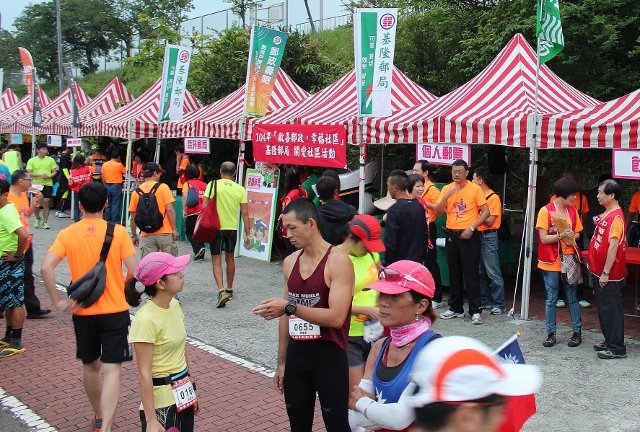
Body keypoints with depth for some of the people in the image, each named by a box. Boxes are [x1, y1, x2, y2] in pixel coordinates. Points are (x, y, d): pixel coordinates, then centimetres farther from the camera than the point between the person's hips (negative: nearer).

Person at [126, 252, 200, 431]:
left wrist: (191, 391, 16)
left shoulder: (174, 305, 2)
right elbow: (144, 373, -21)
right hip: (162, 402, -7)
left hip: (184, 395, 7)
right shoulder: (146, 320, -21)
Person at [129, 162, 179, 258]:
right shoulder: (163, 187, -4)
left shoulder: (136, 192, 6)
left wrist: (134, 235, 19)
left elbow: (133, 218, 9)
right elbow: (170, 210, -10)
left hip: (146, 235, 3)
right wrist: (174, 229, -5)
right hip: (165, 233, -3)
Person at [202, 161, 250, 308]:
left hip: (216, 227, -3)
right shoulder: (240, 189, 1)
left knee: (216, 260, 0)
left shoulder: (213, 184, -6)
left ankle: (221, 291, -18)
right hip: (232, 228, 3)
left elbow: (204, 207, -10)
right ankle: (229, 290, 32)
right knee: (230, 258, 20)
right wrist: (247, 234, 6)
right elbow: (245, 213, 1)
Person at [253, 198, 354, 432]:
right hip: (296, 354, 6)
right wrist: (282, 363, 16)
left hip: (329, 355, -6)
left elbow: (336, 317, -21)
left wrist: (291, 306, -27)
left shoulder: (338, 261, -12)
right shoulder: (290, 262, 7)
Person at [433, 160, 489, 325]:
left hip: (469, 236, -4)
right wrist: (447, 195, -15)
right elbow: (438, 212, -1)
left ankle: (475, 311, 1)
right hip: (451, 235, 4)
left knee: (471, 273, -4)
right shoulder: (446, 189, 6)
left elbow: (485, 212, -5)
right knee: (454, 273, 11)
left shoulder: (475, 189, -5)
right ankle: (455, 308, 21)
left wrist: (471, 228, -14)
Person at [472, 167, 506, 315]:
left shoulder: (493, 198, -9)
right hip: (477, 235, 8)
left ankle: (499, 304, -1)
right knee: (480, 272, 11)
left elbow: (489, 221, -14)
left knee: (493, 272, -6)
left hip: (488, 236, -8)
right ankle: (484, 300, 20)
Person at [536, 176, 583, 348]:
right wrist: (560, 236, -26)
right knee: (551, 299, 5)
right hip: (551, 262, -3)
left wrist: (571, 236, -9)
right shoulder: (546, 211, -9)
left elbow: (577, 234, 13)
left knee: (572, 297, 9)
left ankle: (577, 331, 20)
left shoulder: (572, 210, 6)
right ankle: (551, 333, 14)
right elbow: (544, 238, -11)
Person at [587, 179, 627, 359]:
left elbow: (613, 246, -23)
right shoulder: (607, 214, 11)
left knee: (611, 309, -2)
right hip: (599, 270, 10)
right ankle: (609, 341, 29)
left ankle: (617, 348, 7)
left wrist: (606, 273, -23)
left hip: (609, 274, -10)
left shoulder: (616, 217, -19)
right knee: (603, 308, 17)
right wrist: (594, 265, 17)